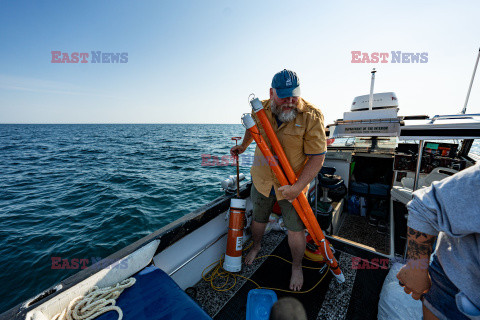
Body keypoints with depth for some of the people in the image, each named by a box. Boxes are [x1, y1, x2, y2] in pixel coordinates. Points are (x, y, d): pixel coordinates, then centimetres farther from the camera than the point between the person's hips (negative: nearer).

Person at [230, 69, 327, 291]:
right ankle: (256, 246, 56)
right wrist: (243, 146, 16)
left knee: (295, 229, 10)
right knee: (259, 219, 23)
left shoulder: (311, 116, -18)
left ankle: (296, 266, 41)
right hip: (262, 180, 4)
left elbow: (317, 157, -19)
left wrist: (298, 186, -25)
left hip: (293, 185, -3)